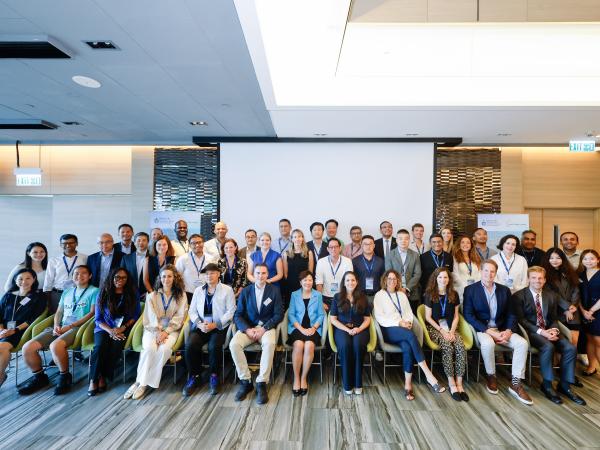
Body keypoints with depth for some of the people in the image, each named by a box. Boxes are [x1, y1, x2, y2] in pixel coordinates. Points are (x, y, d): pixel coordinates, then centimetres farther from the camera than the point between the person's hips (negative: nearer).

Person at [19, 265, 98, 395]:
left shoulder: (94, 291, 2)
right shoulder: (67, 291, 23)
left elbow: (92, 313, -7)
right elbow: (59, 312, 22)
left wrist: (70, 326, -12)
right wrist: (56, 326, 1)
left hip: (79, 327, -7)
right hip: (60, 328, 7)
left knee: (55, 345, -33)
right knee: (27, 348, -10)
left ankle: (65, 376, -9)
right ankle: (39, 377, 13)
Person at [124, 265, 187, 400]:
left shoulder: (181, 295, 5)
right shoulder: (152, 295, 10)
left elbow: (179, 317, -2)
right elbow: (151, 317, 0)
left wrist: (166, 332, -14)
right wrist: (158, 332, -15)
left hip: (171, 329, -1)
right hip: (152, 329, 1)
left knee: (164, 349, -29)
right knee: (149, 348, -29)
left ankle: (141, 383, -16)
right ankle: (143, 382, -14)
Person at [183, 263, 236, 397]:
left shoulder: (227, 290, 2)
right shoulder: (198, 290, 14)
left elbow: (230, 311, -4)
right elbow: (192, 311, 10)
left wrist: (215, 324, -14)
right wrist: (199, 324, -8)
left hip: (219, 327, -3)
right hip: (200, 326, 3)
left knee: (214, 346, -29)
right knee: (190, 345, -24)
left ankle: (213, 375, -1)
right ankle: (194, 376, 0)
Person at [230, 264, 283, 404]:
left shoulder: (274, 290, 1)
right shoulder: (245, 291, 5)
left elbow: (279, 314, -4)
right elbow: (238, 315, 2)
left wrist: (264, 329, -16)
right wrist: (247, 329, -16)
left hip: (267, 327, -2)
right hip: (248, 327, 2)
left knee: (269, 344, -34)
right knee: (234, 344, -26)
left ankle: (261, 384, -20)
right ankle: (245, 381, -10)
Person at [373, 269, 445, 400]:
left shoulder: (402, 295, 22)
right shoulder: (379, 295, 5)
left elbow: (409, 312, 17)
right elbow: (379, 317, -4)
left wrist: (408, 322, -6)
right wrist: (399, 323, -12)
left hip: (404, 329, 4)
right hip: (389, 330, -4)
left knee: (407, 347, -31)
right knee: (411, 335, -33)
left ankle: (408, 384, -26)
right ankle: (429, 376, -32)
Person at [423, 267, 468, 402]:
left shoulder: (454, 295, 8)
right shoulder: (430, 295, -3)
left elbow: (456, 316, 10)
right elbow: (428, 317, -3)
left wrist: (452, 331, -5)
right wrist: (442, 331, -12)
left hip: (450, 327, 3)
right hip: (434, 328, -3)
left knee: (461, 347, -25)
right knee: (447, 346, -30)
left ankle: (459, 383, -18)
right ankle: (451, 383, -19)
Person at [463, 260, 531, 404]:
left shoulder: (504, 290, 11)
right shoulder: (470, 289, -3)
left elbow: (510, 314, 9)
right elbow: (468, 315, -9)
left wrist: (509, 330, -11)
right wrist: (489, 331, -17)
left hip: (502, 329, 5)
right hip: (481, 329, -4)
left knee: (522, 343, -20)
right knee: (488, 343, -33)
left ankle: (516, 384, -9)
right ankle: (491, 376, -6)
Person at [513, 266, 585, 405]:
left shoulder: (551, 295, 12)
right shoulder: (519, 296, -6)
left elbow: (554, 319, 13)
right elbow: (521, 320, -11)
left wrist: (554, 330, -9)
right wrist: (541, 331, -20)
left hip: (549, 331, 6)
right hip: (531, 332, -5)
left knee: (570, 348, -18)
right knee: (548, 347, -31)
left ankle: (564, 385, -1)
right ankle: (547, 385, -13)